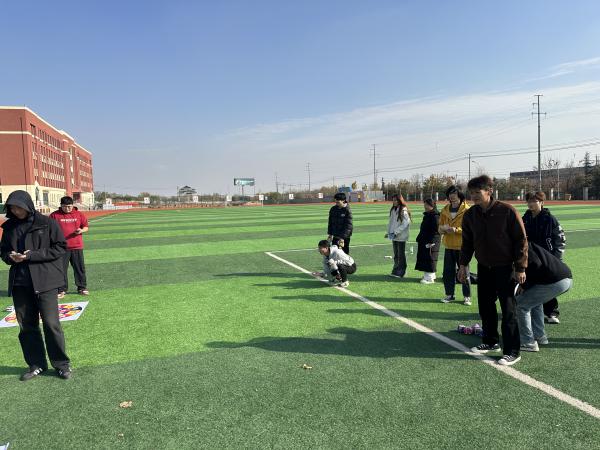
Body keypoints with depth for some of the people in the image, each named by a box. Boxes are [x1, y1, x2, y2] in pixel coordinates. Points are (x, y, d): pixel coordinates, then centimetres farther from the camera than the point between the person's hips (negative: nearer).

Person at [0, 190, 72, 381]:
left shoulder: (47, 223, -6)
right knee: (26, 326, 10)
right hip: (19, 283, 5)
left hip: (45, 281, -5)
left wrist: (33, 255, -16)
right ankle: (36, 365, 25)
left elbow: (60, 247, -7)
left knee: (51, 323, -4)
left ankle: (61, 364, 12)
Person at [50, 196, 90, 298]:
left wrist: (81, 230, -11)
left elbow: (86, 227, 11)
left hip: (77, 246, 1)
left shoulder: (79, 214, 5)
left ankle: (82, 288, 18)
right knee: (61, 268, 4)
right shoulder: (55, 215, 1)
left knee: (80, 267, 7)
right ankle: (62, 290, 13)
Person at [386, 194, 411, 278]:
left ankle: (400, 272, 8)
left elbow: (405, 224, -18)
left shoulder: (404, 211, -12)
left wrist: (396, 232, -19)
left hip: (401, 236, -7)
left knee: (401, 254, 1)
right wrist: (389, 232, 10)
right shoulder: (393, 210, 10)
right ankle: (395, 271, 21)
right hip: (394, 236, 7)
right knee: (396, 254, 13)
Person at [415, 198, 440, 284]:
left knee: (430, 259, -6)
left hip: (431, 242, -10)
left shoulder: (435, 216, -14)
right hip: (424, 242, 10)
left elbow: (436, 230, -19)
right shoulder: (426, 215, 17)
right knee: (424, 259, 12)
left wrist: (430, 242, -22)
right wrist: (419, 239, 19)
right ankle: (427, 275, 21)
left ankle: (430, 278, -1)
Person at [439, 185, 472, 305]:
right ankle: (449, 294, 21)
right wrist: (443, 229, -11)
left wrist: (456, 230, -24)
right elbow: (440, 227, 12)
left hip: (462, 246, -5)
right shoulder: (445, 210, 9)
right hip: (448, 246, 5)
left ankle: (467, 296, 13)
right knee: (448, 271, 8)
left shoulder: (467, 210, -7)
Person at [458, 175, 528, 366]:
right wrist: (463, 264, 7)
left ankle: (512, 351, 6)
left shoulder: (507, 211, -16)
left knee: (508, 309, -2)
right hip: (483, 267, 5)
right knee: (485, 306, 12)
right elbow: (467, 241, 10)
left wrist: (520, 267, -12)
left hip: (504, 267, -5)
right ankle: (490, 342, 28)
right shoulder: (470, 215, -1)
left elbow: (521, 239, -11)